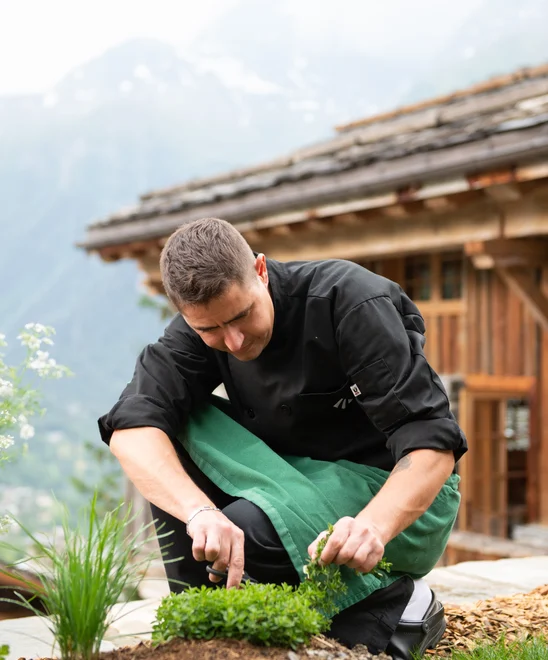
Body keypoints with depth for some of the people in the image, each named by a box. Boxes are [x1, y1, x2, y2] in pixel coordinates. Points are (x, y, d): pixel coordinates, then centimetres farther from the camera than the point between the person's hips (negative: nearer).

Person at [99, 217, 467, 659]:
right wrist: (199, 512, -43)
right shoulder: (201, 328, -9)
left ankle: (395, 607, -9)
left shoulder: (351, 304, -23)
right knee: (175, 432, -15)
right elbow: (131, 428, -24)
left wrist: (374, 524, -47)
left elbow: (432, 441, -28)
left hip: (399, 494, -5)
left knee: (246, 532, -31)